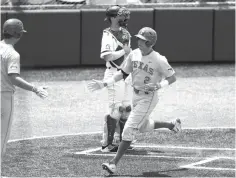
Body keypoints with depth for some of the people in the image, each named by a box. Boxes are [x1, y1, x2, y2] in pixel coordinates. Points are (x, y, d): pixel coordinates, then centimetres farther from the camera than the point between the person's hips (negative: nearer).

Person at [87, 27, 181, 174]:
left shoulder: (159, 60, -21)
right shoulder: (134, 54, -3)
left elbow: (172, 78, -12)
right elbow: (123, 73, 7)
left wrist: (157, 86, -27)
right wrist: (104, 84, -1)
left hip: (148, 98, -8)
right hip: (136, 96, 8)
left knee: (129, 129, -12)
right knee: (143, 127, 25)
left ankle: (114, 163, -11)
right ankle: (172, 125, 48)